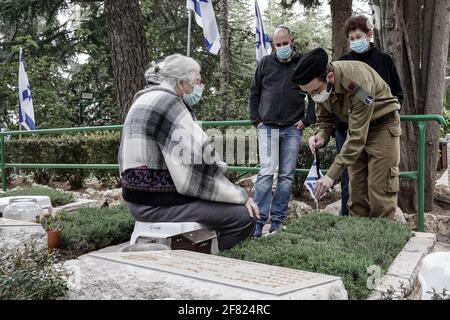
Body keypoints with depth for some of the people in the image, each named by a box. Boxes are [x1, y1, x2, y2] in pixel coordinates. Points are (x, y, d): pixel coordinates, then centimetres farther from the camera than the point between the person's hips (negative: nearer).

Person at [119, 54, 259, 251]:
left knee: (236, 205, 18)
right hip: (158, 203, -10)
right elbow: (196, 173, -21)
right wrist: (241, 196, -9)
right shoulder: (169, 104, -15)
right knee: (246, 217, -14)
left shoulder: (148, 99, 16)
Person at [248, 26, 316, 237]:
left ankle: (277, 220, 10)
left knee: (287, 176, 2)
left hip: (292, 129, 1)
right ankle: (260, 220, -6)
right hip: (267, 127, 0)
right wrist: (256, 120, 5)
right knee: (266, 172, -10)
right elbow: (254, 94, 14)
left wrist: (307, 120, 0)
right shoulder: (265, 63, 9)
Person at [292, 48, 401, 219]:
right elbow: (324, 118, 3)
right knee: (356, 189, 5)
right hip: (356, 125, 6)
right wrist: (321, 136, -21)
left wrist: (331, 175, -36)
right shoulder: (319, 84, -13)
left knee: (380, 191, -9)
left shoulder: (358, 82, -35)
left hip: (382, 124, -6)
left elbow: (357, 136, -34)